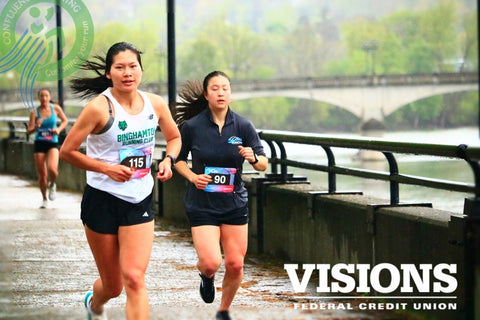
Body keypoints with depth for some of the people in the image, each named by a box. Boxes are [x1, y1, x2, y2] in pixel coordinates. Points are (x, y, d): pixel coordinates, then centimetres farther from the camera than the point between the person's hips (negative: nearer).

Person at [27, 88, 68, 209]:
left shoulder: (56, 108, 0)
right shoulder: (34, 112, -3)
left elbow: (65, 120, 14)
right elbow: (29, 131, -5)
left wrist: (59, 129, -5)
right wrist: (36, 127, -26)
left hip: (53, 144, 0)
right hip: (39, 144, 0)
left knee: (52, 169, -23)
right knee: (42, 174, 2)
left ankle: (52, 185, 12)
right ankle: (44, 199, 23)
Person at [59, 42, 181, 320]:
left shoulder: (155, 104, 0)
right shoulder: (99, 107, -14)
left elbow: (174, 137, 18)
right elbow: (67, 151, -10)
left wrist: (169, 160, -3)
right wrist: (107, 168, -18)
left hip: (140, 202, 3)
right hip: (102, 200, -3)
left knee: (134, 278, -14)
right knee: (112, 286, 10)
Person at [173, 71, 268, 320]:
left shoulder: (243, 126, -3)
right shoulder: (192, 126, -6)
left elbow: (263, 164, 0)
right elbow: (178, 159, 7)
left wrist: (253, 157, -22)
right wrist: (192, 177, -11)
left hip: (235, 204, 2)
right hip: (202, 204, -2)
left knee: (235, 264, 1)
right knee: (210, 262, -16)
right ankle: (207, 277, 23)